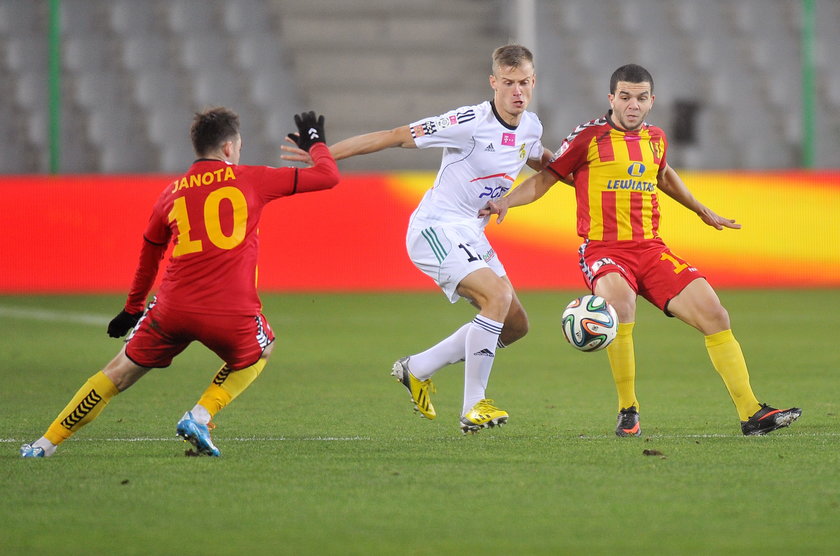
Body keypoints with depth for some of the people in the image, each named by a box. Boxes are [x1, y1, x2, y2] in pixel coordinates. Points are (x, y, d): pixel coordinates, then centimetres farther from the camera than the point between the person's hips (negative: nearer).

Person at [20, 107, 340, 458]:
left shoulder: (171, 193, 16)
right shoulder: (251, 180, 6)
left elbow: (149, 255, 30)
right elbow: (328, 176, 12)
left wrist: (132, 309, 44)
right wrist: (315, 144, 34)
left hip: (173, 309, 2)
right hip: (231, 311, -2)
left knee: (120, 373, 17)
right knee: (260, 352, 29)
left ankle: (46, 444, 16)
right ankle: (200, 418, 10)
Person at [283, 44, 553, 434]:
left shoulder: (530, 127, 3)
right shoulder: (470, 123, -20)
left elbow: (540, 161, 29)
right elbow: (395, 136, -16)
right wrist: (322, 155, -17)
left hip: (471, 235, 9)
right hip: (437, 228, -9)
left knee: (515, 324, 7)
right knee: (498, 296, -27)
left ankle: (417, 369, 20)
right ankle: (473, 408, -20)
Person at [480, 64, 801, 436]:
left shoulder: (655, 138, 13)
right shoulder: (590, 137, -3)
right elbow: (546, 178, 4)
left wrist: (703, 212, 43)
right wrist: (505, 203, -11)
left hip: (650, 248, 6)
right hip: (603, 249, -6)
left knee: (715, 317, -6)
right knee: (620, 303, -37)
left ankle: (751, 414, 2)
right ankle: (628, 412, -21)